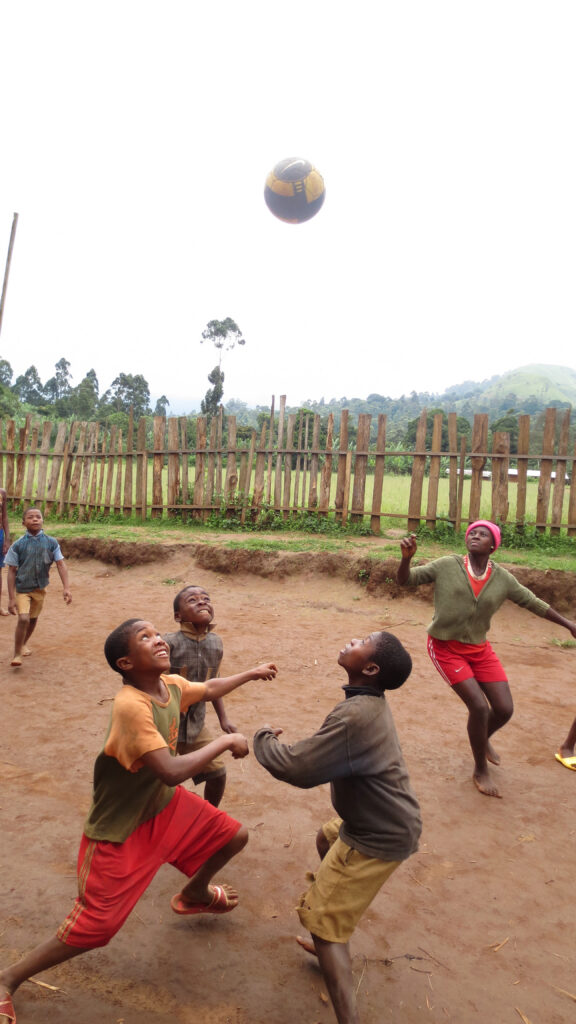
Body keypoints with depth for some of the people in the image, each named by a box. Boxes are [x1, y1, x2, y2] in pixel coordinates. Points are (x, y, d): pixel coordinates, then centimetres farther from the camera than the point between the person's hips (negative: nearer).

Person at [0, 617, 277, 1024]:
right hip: (120, 829, -8)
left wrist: (251, 674, 20)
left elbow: (208, 689, 13)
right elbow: (171, 772, -40)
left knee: (235, 836, 14)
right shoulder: (131, 705, -36)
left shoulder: (171, 684, -10)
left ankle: (194, 893, 46)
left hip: (164, 804, 8)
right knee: (95, 928, -4)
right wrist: (226, 741, -30)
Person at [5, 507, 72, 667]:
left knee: (33, 619, 17)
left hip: (40, 588, 3)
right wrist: (11, 598, -11)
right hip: (22, 588, -3)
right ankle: (17, 654, -1)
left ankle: (24, 643, 45)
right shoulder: (18, 545, -11)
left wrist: (66, 587, -17)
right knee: (23, 619, -18)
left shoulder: (51, 543, -7)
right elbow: (12, 571, -9)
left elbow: (61, 564, -7)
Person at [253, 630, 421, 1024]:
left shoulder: (354, 717, -32)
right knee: (327, 840, 32)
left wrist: (264, 739, -9)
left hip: (377, 838, -10)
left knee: (320, 921, -1)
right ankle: (333, 942, 45)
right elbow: (328, 753, 18)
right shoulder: (371, 702, 0)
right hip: (384, 822, 10)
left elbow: (296, 768, -28)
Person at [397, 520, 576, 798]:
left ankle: (484, 739, 40)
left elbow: (532, 602, 8)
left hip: (479, 648, 4)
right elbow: (406, 580, -11)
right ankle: (481, 771, 14)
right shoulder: (447, 566, -13)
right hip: (446, 647, -4)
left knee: (504, 710, 2)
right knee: (479, 706, -13)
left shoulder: (502, 579, -5)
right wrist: (407, 557, -32)